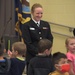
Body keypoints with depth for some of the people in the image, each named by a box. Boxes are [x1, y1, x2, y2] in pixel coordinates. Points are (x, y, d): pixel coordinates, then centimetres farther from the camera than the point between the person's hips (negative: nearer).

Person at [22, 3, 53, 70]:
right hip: (32, 57, -4)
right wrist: (38, 52, -15)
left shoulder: (46, 25, 13)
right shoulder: (26, 26, -2)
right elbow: (28, 43, -8)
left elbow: (50, 39, 10)